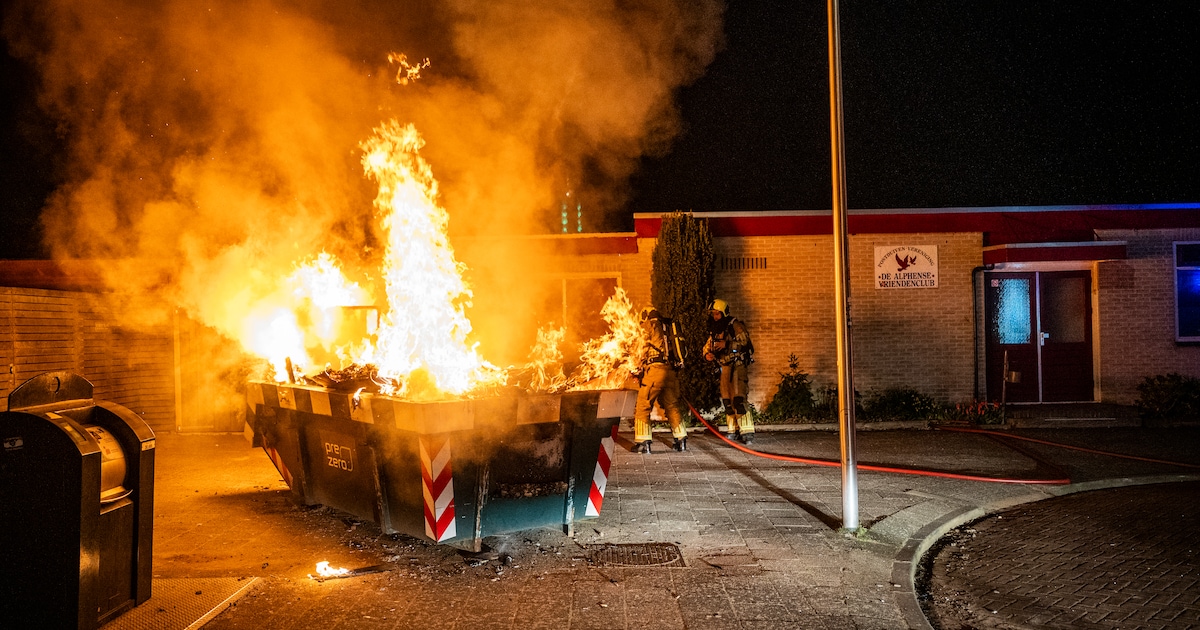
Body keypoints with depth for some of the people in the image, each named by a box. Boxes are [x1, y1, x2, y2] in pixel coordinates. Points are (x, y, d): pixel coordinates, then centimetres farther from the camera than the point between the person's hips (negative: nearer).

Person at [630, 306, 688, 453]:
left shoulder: (650, 326, 6)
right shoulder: (667, 329, 24)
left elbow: (643, 349, 4)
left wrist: (637, 365, 19)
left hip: (655, 370, -7)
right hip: (671, 372, 7)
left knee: (642, 407, -3)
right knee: (672, 406, 15)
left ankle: (642, 442, -8)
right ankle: (681, 440, 15)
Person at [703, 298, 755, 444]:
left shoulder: (735, 325, -10)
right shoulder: (714, 330, 12)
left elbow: (745, 341, -20)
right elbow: (707, 346, 16)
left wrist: (727, 344, -28)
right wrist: (707, 354, -6)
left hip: (737, 366, -8)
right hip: (725, 367, 8)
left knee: (738, 398, -17)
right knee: (727, 400, 9)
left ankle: (747, 431, -16)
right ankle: (733, 430, 18)